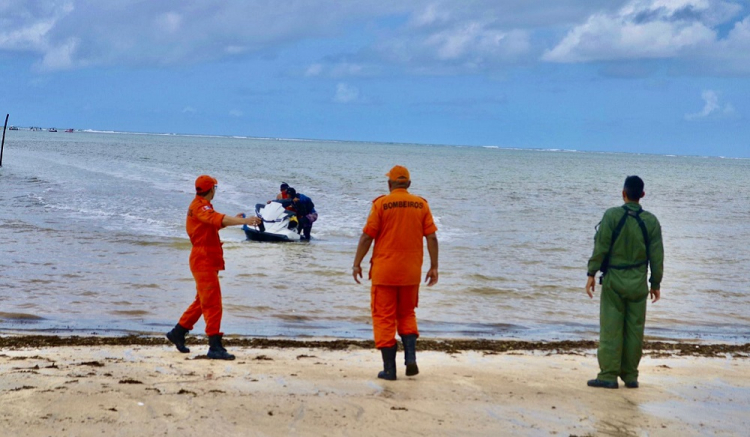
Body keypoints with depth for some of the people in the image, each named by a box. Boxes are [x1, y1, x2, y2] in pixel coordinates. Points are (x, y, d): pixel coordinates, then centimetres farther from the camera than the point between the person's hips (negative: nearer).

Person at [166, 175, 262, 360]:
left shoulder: (200, 206, 17)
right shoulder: (201, 207, -17)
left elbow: (214, 224, 27)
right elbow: (218, 219, -35)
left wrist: (235, 219, 19)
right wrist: (244, 221, -47)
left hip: (206, 261, 11)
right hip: (204, 261, -11)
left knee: (203, 301, 20)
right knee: (213, 303, -12)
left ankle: (178, 333, 28)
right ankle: (215, 346, -14)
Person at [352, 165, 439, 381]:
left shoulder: (381, 204, -7)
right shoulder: (421, 205, 2)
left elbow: (367, 236, -8)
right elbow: (431, 237, 0)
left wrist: (357, 264, 0)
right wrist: (434, 267, 7)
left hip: (384, 270, -3)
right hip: (411, 272, 3)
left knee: (384, 318, 5)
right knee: (407, 315, 20)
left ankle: (389, 369, 3)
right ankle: (411, 357, 1)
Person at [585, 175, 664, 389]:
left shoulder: (612, 216, -8)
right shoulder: (651, 221, 1)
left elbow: (601, 247, -10)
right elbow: (657, 256, 3)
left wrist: (591, 273, -4)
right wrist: (656, 284, 12)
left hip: (613, 279, -3)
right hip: (638, 282, 3)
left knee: (611, 329, -1)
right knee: (634, 330, 8)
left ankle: (608, 375, -3)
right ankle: (630, 376, 13)